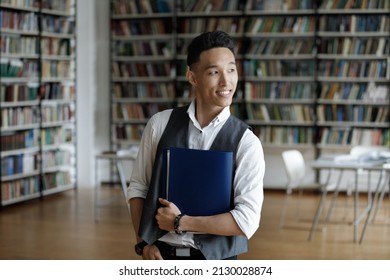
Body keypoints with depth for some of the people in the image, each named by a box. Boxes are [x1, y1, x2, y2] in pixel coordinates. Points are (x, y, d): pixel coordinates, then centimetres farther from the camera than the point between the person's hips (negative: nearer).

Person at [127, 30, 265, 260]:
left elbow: (247, 220, -16)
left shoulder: (246, 142, -9)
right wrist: (143, 243, -4)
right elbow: (138, 186, 6)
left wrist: (180, 222, -14)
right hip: (162, 257, 2)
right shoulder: (160, 124, -2)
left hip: (214, 261, -1)